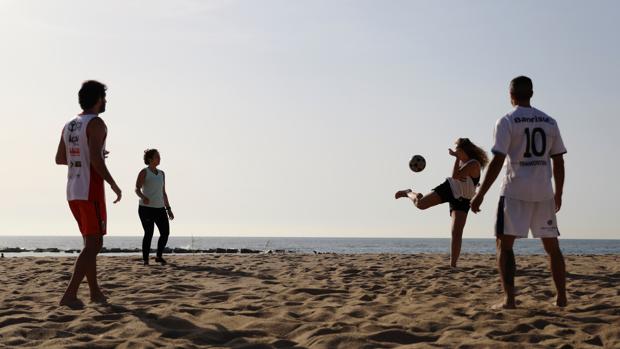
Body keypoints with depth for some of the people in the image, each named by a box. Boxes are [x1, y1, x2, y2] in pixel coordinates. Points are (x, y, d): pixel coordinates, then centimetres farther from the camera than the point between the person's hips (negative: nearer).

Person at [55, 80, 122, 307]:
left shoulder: (69, 126, 14)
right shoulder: (96, 123, -11)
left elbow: (60, 159, 19)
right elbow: (95, 159, -21)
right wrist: (114, 185, -13)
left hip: (73, 191, 8)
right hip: (91, 191, -8)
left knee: (90, 242, 17)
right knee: (94, 244, -6)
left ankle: (95, 291, 22)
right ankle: (70, 294, -15)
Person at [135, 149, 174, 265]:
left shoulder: (161, 173, 18)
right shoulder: (144, 172, 0)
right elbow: (137, 189, -8)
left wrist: (168, 209, 17)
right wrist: (143, 197, -29)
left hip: (160, 208, 6)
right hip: (146, 208, -6)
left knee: (165, 232, -3)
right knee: (149, 233, -8)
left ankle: (159, 256, 14)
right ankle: (145, 259, 3)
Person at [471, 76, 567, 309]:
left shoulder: (507, 122, -4)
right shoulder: (549, 122, 10)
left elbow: (497, 161, -12)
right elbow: (558, 161, 11)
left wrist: (480, 195, -9)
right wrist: (558, 194, 21)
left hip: (515, 191, -4)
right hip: (544, 193, 5)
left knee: (504, 244, 1)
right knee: (552, 246, 14)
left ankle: (509, 299, -9)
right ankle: (561, 297, 17)